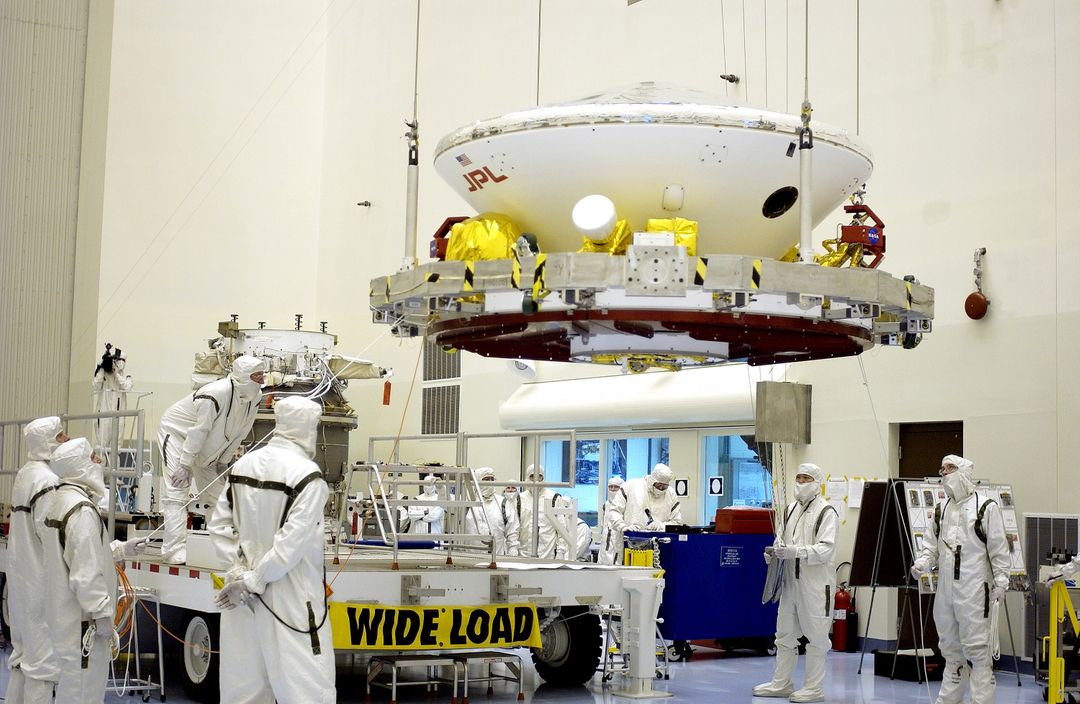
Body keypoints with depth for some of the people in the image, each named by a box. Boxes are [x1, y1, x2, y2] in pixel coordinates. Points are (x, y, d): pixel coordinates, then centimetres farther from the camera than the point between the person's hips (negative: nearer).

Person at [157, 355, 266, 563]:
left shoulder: (254, 398, -11)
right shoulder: (216, 393, -35)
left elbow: (239, 433, 1)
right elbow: (198, 430, -31)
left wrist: (223, 461, 3)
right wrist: (185, 465, -26)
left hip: (207, 447, 8)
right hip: (177, 432, -8)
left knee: (217, 492, 10)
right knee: (177, 491, -15)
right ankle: (175, 551, -18)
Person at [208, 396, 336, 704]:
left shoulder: (243, 465, 5)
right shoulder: (307, 475, -14)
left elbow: (219, 526, 6)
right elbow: (291, 542, -18)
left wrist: (239, 573, 1)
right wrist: (253, 580, -10)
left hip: (242, 598, 7)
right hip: (289, 598, -7)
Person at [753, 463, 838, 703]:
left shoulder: (826, 512, -9)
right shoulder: (790, 509, 12)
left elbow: (826, 549, -19)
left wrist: (795, 551, -28)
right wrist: (774, 551, 2)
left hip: (815, 583, -7)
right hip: (791, 580, 7)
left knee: (816, 636, 2)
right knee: (785, 633, 14)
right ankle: (781, 683, 24)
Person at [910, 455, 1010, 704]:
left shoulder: (986, 507, -3)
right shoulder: (941, 509, 15)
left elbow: (999, 548, -5)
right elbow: (931, 544, 15)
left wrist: (1000, 582, -10)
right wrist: (922, 563, -3)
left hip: (975, 588, -7)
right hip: (946, 588, 7)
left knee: (977, 648, -7)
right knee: (950, 646, 15)